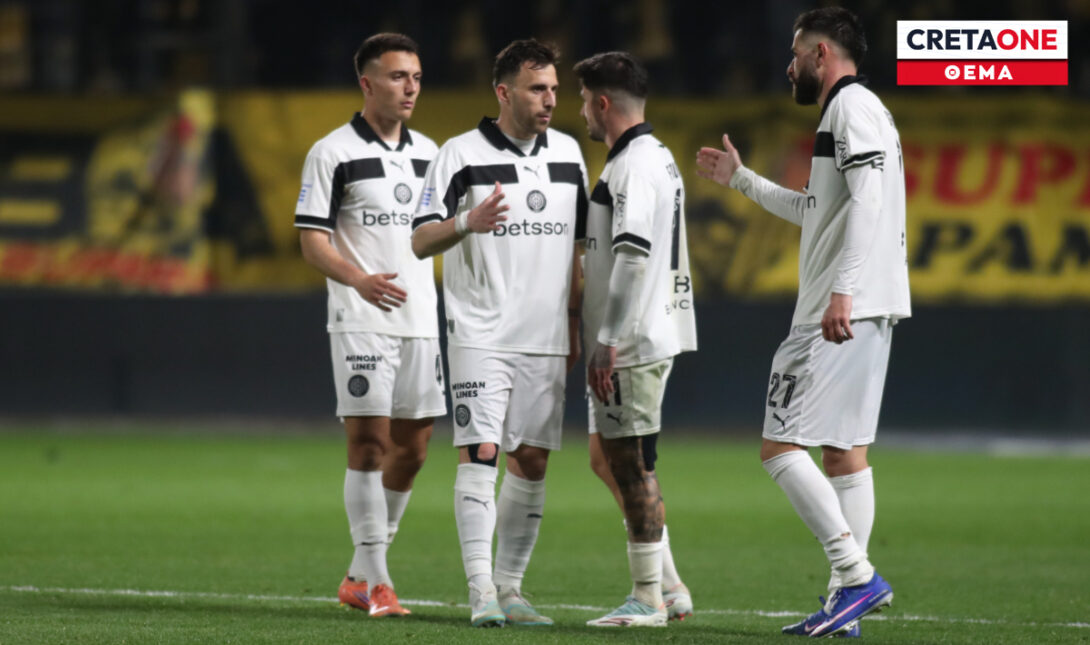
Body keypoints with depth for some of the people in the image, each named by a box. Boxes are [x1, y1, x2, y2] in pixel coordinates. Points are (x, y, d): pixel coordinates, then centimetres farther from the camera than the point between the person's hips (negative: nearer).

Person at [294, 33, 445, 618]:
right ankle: (377, 584, -6)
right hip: (361, 322, -6)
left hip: (421, 321, 6)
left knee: (412, 448, 6)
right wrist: (360, 279, -27)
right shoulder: (332, 153, -5)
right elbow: (312, 240, -10)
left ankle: (359, 575, 18)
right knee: (369, 441, -9)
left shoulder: (428, 151, 13)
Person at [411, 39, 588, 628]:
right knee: (479, 453, -13)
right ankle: (481, 592, -14)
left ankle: (509, 588, 13)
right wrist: (468, 223, -30)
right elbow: (420, 241, -11)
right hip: (480, 333, -5)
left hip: (546, 338, 5)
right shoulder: (461, 155, -6)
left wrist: (576, 322, 16)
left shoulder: (568, 154, 10)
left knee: (532, 461, 5)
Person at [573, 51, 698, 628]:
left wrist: (607, 343, -21)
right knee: (610, 458, 15)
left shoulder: (634, 166, -15)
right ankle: (669, 588, 17)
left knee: (631, 462, -5)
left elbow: (633, 257, -23)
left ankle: (648, 599, 0)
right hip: (649, 337, 11)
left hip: (632, 343, -11)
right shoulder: (658, 158, 18)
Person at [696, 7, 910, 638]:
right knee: (843, 449, 10)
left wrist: (844, 291, -29)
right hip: (865, 313, 11)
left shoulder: (851, 107, -9)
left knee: (781, 445, -11)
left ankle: (858, 575, -16)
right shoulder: (860, 110, 23)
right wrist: (742, 180, 43)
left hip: (843, 312, -11)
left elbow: (867, 202, -22)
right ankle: (849, 597, 10)